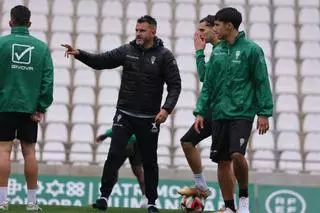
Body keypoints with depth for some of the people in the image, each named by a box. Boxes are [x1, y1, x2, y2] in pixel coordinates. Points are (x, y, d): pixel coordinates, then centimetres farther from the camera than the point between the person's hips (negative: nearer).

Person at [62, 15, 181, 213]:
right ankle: (104, 196, 1)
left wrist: (166, 109, -19)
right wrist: (80, 54, -17)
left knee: (150, 161, 9)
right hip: (124, 115, 1)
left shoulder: (164, 55, -4)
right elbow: (101, 61, -1)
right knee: (114, 156, -5)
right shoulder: (127, 50, 2)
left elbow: (175, 85, -6)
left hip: (150, 119, -1)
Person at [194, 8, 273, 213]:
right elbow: (208, 84, 14)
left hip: (242, 113, -5)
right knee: (222, 161, 6)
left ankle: (244, 196, 5)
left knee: (237, 154, -21)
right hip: (219, 114, 6)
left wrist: (264, 113, -9)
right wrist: (200, 111, 8)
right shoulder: (217, 51, 11)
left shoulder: (251, 49, -5)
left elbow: (262, 82, -5)